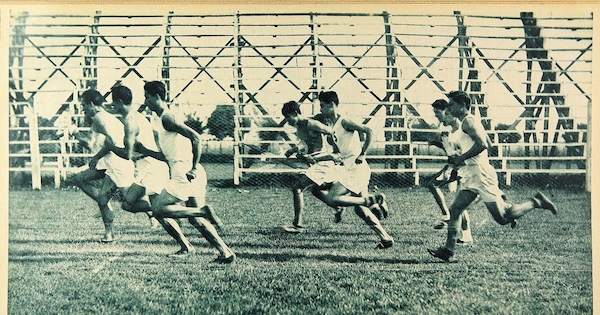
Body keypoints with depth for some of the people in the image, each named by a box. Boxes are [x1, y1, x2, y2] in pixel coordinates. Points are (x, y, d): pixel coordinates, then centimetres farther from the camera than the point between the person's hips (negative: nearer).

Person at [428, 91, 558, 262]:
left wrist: (460, 158, -17)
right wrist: (457, 160, 14)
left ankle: (535, 202, 12)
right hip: (470, 175, 10)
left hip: (481, 173, -10)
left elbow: (482, 145, -24)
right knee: (454, 210, 2)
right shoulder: (465, 123, 20)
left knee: (502, 218, -4)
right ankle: (448, 249, 2)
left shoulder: (468, 121, -11)